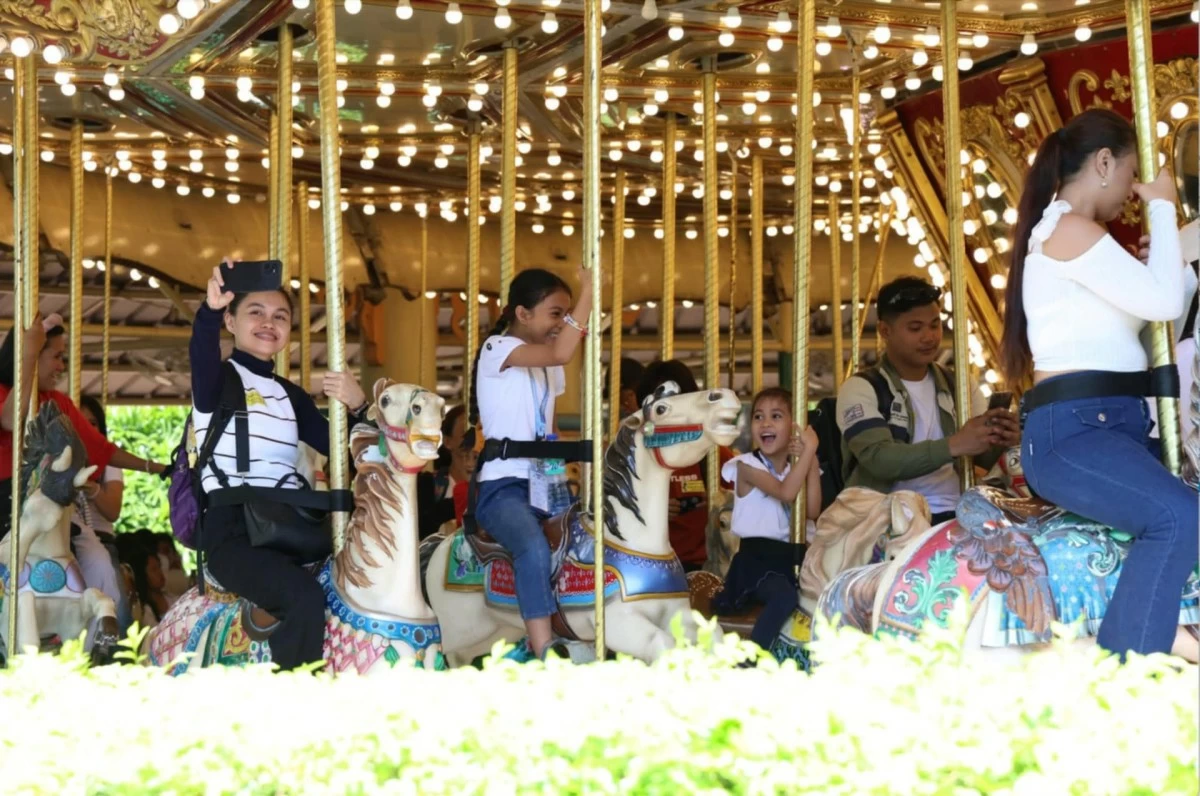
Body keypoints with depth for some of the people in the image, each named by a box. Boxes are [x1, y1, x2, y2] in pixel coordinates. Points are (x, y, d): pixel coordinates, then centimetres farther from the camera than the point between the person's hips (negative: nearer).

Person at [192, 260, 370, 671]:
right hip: (231, 532, -6)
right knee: (305, 597, -31)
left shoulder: (289, 395, 21)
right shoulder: (217, 378, 3)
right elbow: (202, 353, -22)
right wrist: (211, 308, -44)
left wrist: (357, 407, -5)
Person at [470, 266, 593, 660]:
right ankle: (545, 654, -40)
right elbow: (560, 353, -23)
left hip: (544, 487, 9)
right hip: (503, 486, -9)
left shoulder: (549, 366, 19)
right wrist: (588, 294, -20)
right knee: (534, 547, -34)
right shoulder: (498, 348, -6)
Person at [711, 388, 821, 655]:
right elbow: (785, 492, -22)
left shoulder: (798, 466, 12)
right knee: (786, 596, -32)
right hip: (757, 556, -6)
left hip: (794, 556, 6)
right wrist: (809, 449, -20)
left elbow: (812, 511, -4)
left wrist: (811, 459, -9)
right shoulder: (747, 465, -5)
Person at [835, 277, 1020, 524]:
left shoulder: (957, 386, 16)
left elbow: (986, 456, 10)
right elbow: (879, 458, -17)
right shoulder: (861, 389, 0)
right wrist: (954, 445, -27)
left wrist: (1003, 442, -14)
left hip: (955, 516, 5)